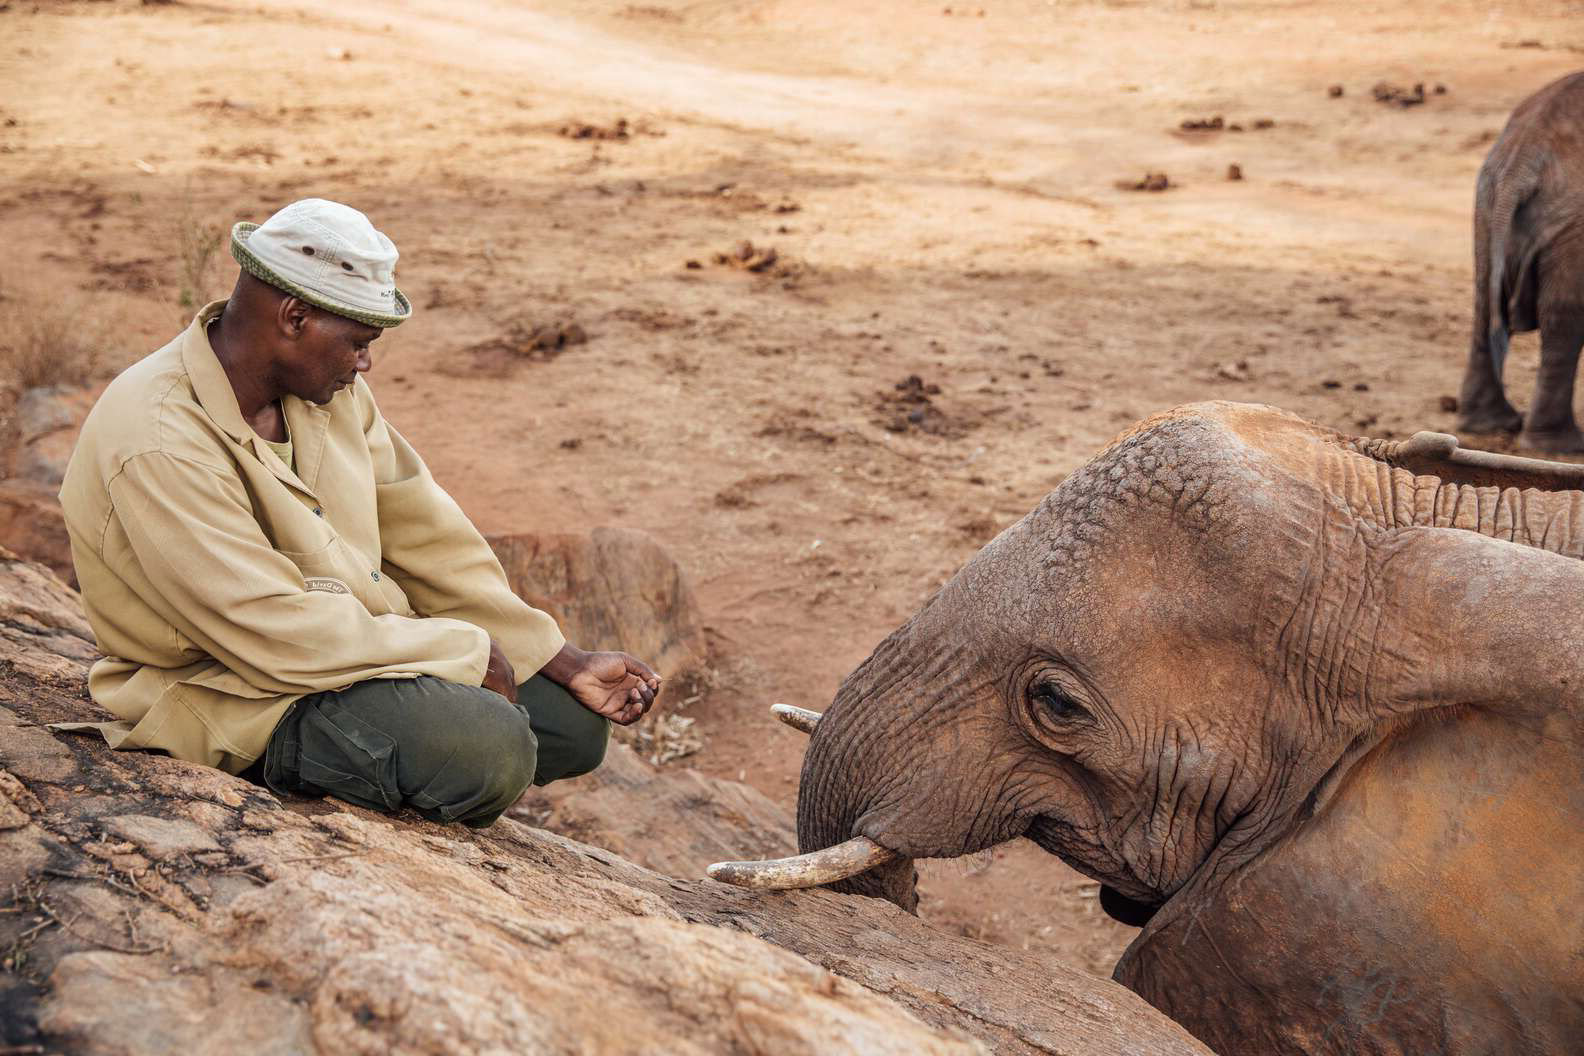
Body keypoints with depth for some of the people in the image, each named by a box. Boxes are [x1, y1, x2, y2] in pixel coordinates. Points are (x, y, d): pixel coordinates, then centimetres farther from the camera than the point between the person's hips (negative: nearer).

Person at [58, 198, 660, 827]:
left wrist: (568, 665, 3)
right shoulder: (161, 444, -25)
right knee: (490, 752, -29)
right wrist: (467, 652, -20)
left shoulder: (331, 388, 1)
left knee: (577, 724, 5)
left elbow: (423, 534, 7)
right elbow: (275, 633, -28)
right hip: (238, 698, -9)